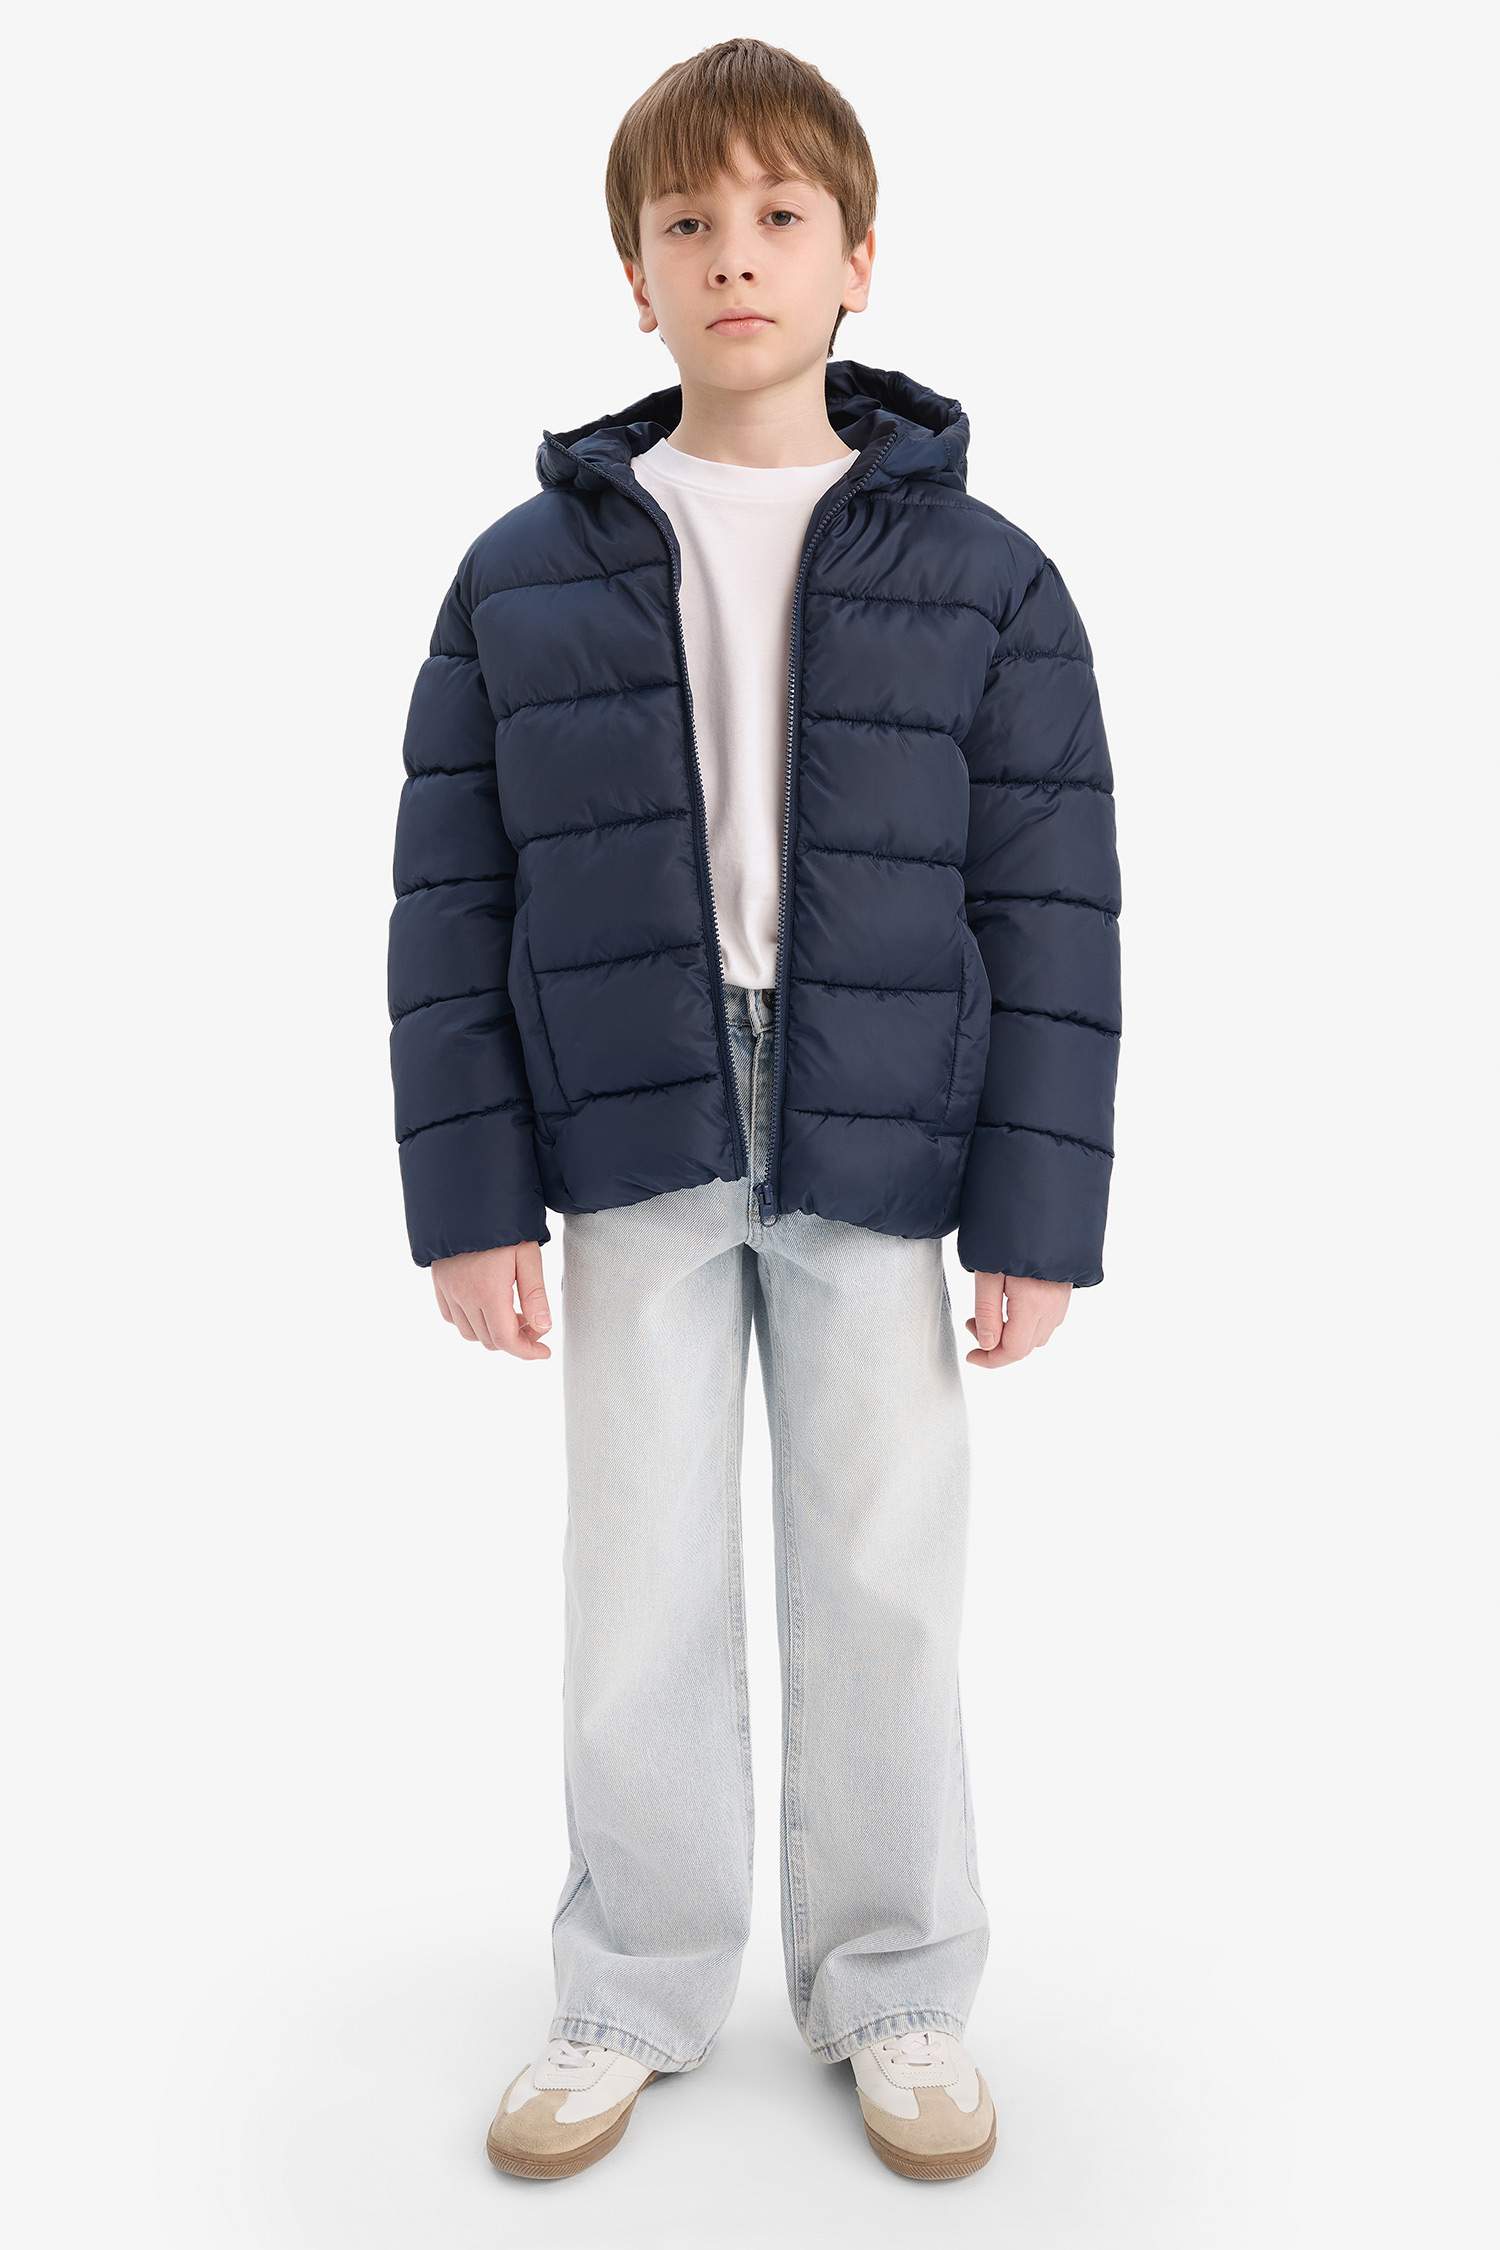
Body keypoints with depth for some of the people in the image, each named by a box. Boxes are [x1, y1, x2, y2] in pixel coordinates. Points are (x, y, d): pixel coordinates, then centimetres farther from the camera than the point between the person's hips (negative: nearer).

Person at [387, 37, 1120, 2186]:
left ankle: (895, 1988, 27)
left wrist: (1037, 1215, -4)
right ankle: (638, 1992, 27)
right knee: (642, 1588, 8)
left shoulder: (982, 578, 2)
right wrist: (470, 1196, -1)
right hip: (633, 1148, 1)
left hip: (881, 1151, 0)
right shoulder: (526, 575, 4)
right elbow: (452, 903, 4)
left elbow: (1050, 914, 1)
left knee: (882, 1582, 7)